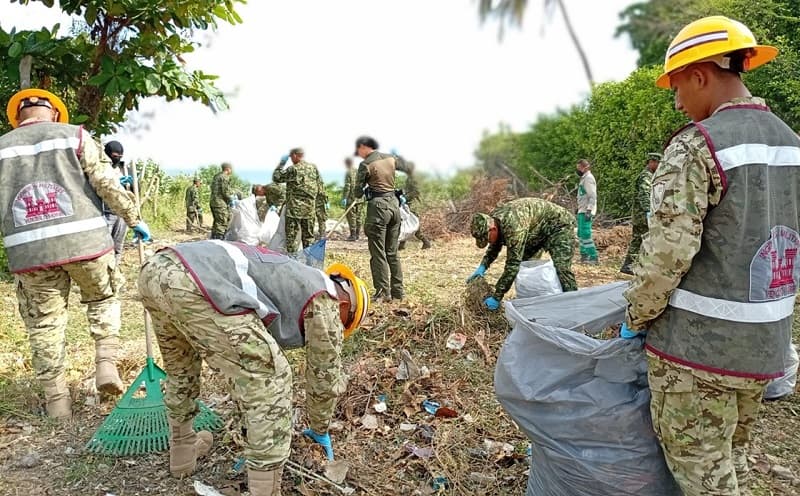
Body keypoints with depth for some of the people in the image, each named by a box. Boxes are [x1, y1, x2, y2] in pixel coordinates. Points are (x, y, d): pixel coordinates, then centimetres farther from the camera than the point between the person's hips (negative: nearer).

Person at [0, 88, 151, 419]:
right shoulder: (74, 135, 3)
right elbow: (107, 183, -3)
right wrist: (134, 219, 7)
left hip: (29, 251, 2)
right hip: (84, 241, -1)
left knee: (45, 323, 10)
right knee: (103, 300, 21)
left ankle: (56, 399, 17)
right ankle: (106, 363, 8)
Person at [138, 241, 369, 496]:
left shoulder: (295, 280, 36)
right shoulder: (323, 298, 13)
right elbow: (325, 376, 21)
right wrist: (320, 430, 38)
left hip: (155, 270, 10)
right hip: (195, 285, -10)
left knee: (179, 366, 34)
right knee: (269, 380, 1)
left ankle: (182, 450, 50)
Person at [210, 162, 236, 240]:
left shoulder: (216, 176, 19)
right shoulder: (225, 177, -11)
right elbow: (226, 192, -17)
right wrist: (232, 199, 0)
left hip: (213, 202, 10)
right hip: (221, 204, -10)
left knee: (217, 222, 17)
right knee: (222, 223, -8)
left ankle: (213, 239, 21)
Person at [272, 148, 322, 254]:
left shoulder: (293, 169, -11)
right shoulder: (313, 167, 6)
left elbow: (276, 177, -2)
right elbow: (319, 187, 11)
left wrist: (281, 163, 5)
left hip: (295, 208, -6)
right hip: (310, 208, 6)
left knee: (292, 235, -1)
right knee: (308, 235, 14)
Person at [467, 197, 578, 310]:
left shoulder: (513, 225, -41)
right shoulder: (491, 220, -12)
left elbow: (512, 265, -39)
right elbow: (494, 246, 9)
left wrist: (497, 297, -35)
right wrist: (483, 266, -8)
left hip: (559, 223, -9)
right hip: (538, 230, 9)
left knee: (561, 267, -23)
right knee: (521, 262, 2)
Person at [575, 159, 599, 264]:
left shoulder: (588, 178, -13)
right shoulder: (584, 178, 17)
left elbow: (592, 196, -19)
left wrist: (589, 210, -25)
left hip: (586, 211, -10)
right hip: (582, 211, 10)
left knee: (585, 234, -13)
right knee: (581, 234, 16)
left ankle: (593, 257, -11)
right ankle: (584, 255, 25)